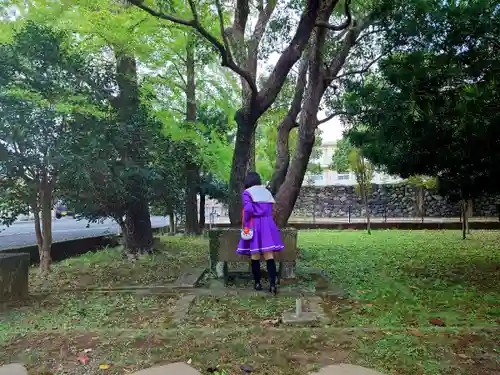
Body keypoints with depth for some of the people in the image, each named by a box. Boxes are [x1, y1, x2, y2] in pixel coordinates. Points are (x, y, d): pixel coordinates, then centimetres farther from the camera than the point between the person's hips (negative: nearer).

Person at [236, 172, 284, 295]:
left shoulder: (247, 193, -1)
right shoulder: (267, 191, 15)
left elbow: (248, 209, -16)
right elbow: (270, 210, 16)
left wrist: (245, 225, -4)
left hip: (254, 225, -3)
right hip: (268, 225, 4)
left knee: (255, 256, 5)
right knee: (269, 256, -2)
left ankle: (257, 283, 11)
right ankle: (272, 284, -8)